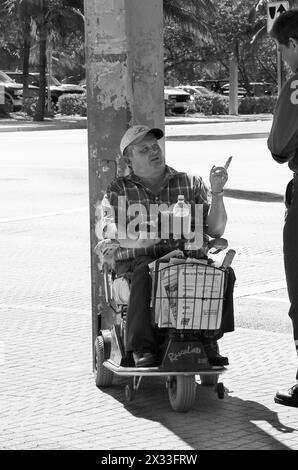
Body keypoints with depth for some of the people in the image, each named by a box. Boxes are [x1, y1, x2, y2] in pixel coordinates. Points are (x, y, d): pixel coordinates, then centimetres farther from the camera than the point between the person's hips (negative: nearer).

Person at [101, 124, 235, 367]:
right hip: (138, 259, -2)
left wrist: (217, 193, -6)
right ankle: (142, 348, -39)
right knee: (145, 273, -39)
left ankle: (208, 340, -22)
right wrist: (139, 238, -20)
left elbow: (215, 229, 10)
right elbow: (110, 229, 0)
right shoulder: (119, 189, 17)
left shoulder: (190, 184, 19)